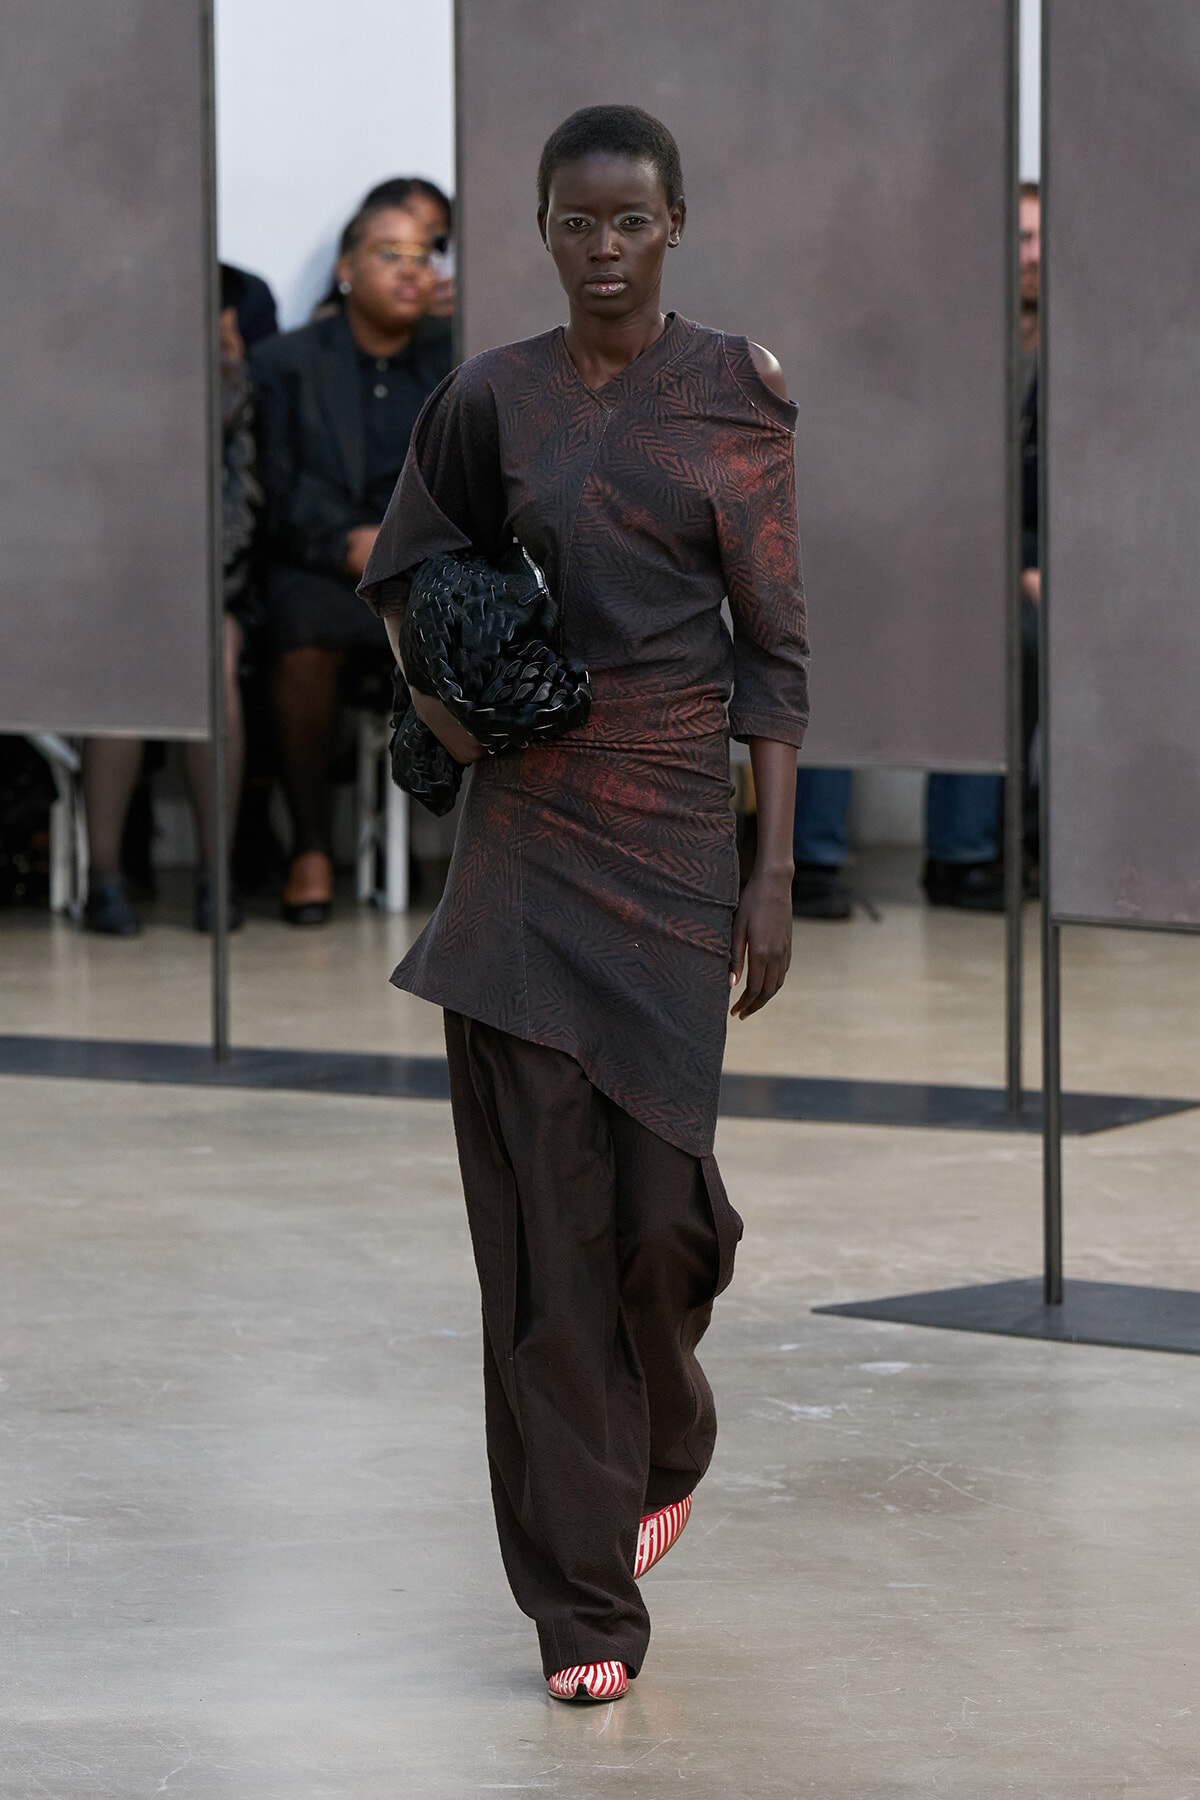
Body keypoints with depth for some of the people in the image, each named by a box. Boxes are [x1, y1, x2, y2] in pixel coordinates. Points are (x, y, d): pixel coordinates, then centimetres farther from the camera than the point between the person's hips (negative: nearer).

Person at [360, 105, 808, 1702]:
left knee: (658, 1190, -2)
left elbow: (774, 644, 0)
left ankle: (665, 1436, 34)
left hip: (679, 821, -1)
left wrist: (774, 868, -6)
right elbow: (401, 569, 21)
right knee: (542, 1210, -4)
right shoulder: (490, 401, 5)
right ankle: (584, 1604, 2)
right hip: (525, 829, 1)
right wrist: (436, 686, 0)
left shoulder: (738, 395, 0)